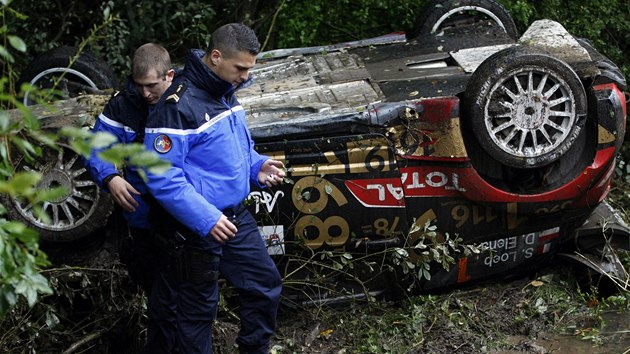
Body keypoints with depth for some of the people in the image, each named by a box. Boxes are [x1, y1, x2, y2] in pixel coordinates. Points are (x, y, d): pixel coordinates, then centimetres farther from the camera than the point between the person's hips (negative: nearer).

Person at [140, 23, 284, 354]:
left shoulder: (225, 93, 6)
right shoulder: (179, 105, -23)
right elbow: (161, 177, -26)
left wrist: (257, 165, 1)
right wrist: (205, 219, -30)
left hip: (235, 215, 9)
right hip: (194, 228, -9)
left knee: (265, 283, 18)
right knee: (195, 312, 5)